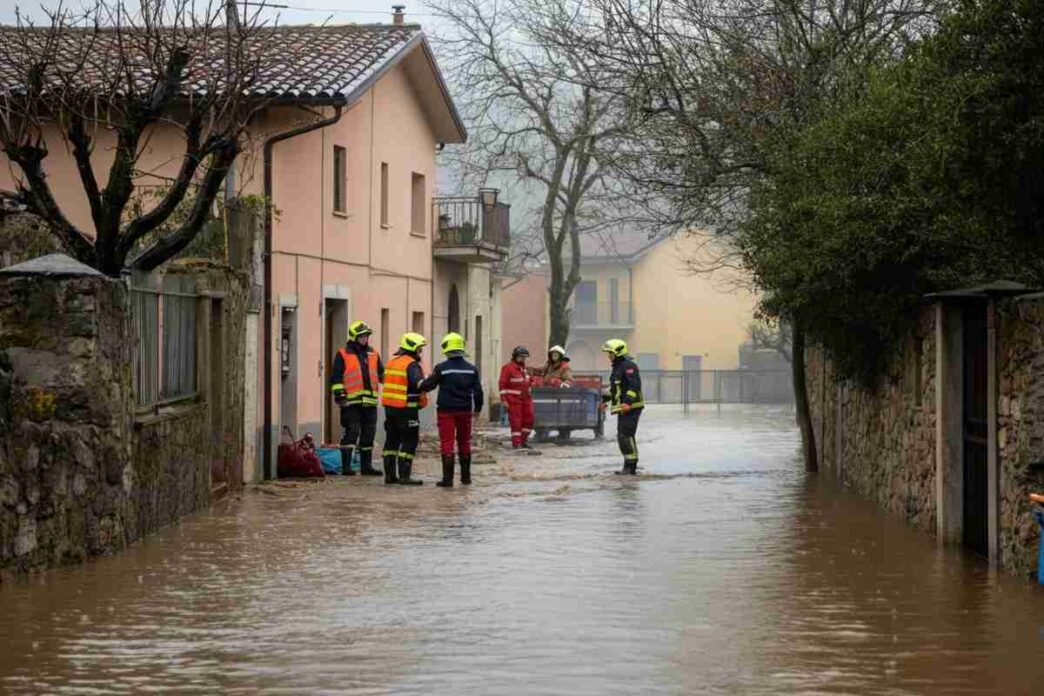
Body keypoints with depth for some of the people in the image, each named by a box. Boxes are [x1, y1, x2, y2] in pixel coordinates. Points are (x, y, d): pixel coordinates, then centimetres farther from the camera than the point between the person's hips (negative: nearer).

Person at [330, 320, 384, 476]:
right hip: (351, 401, -6)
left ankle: (366, 466, 17)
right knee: (350, 433, -8)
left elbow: (381, 374, 23)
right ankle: (346, 466, -5)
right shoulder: (343, 355, 1)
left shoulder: (373, 355, 16)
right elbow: (336, 377, -3)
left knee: (368, 434, 10)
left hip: (369, 401, 6)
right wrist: (339, 394, -11)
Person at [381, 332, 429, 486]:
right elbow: (419, 383, -30)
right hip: (407, 408, -9)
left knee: (392, 440, 13)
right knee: (410, 441, -4)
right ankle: (404, 475, -8)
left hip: (390, 407, 9)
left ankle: (389, 474, 15)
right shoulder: (411, 364, -13)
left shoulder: (392, 363, 15)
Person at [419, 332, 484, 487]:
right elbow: (477, 390, 5)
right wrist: (478, 407, 19)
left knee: (447, 444, -2)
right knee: (464, 443, 16)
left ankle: (448, 479, -6)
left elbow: (428, 386, -5)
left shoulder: (441, 368, -11)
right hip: (465, 411, 4)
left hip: (446, 411, -4)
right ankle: (466, 477, 24)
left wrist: (420, 386, 17)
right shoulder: (471, 369, 1)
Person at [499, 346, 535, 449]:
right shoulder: (508, 368, -10)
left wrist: (530, 395, 21)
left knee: (528, 419, 5)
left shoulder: (523, 367, 14)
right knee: (515, 421, -6)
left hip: (525, 398, 7)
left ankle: (524, 441, 17)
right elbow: (503, 384, -13)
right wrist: (503, 400, -18)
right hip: (514, 399, -7)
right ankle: (516, 443, -2)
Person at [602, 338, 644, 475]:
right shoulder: (617, 367, 20)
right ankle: (630, 467, 18)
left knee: (625, 436, -14)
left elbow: (635, 385, -23)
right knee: (623, 437, 12)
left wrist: (628, 402, -30)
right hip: (623, 408, 11)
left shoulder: (628, 366, -13)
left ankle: (630, 466, -14)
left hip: (631, 408, -11)